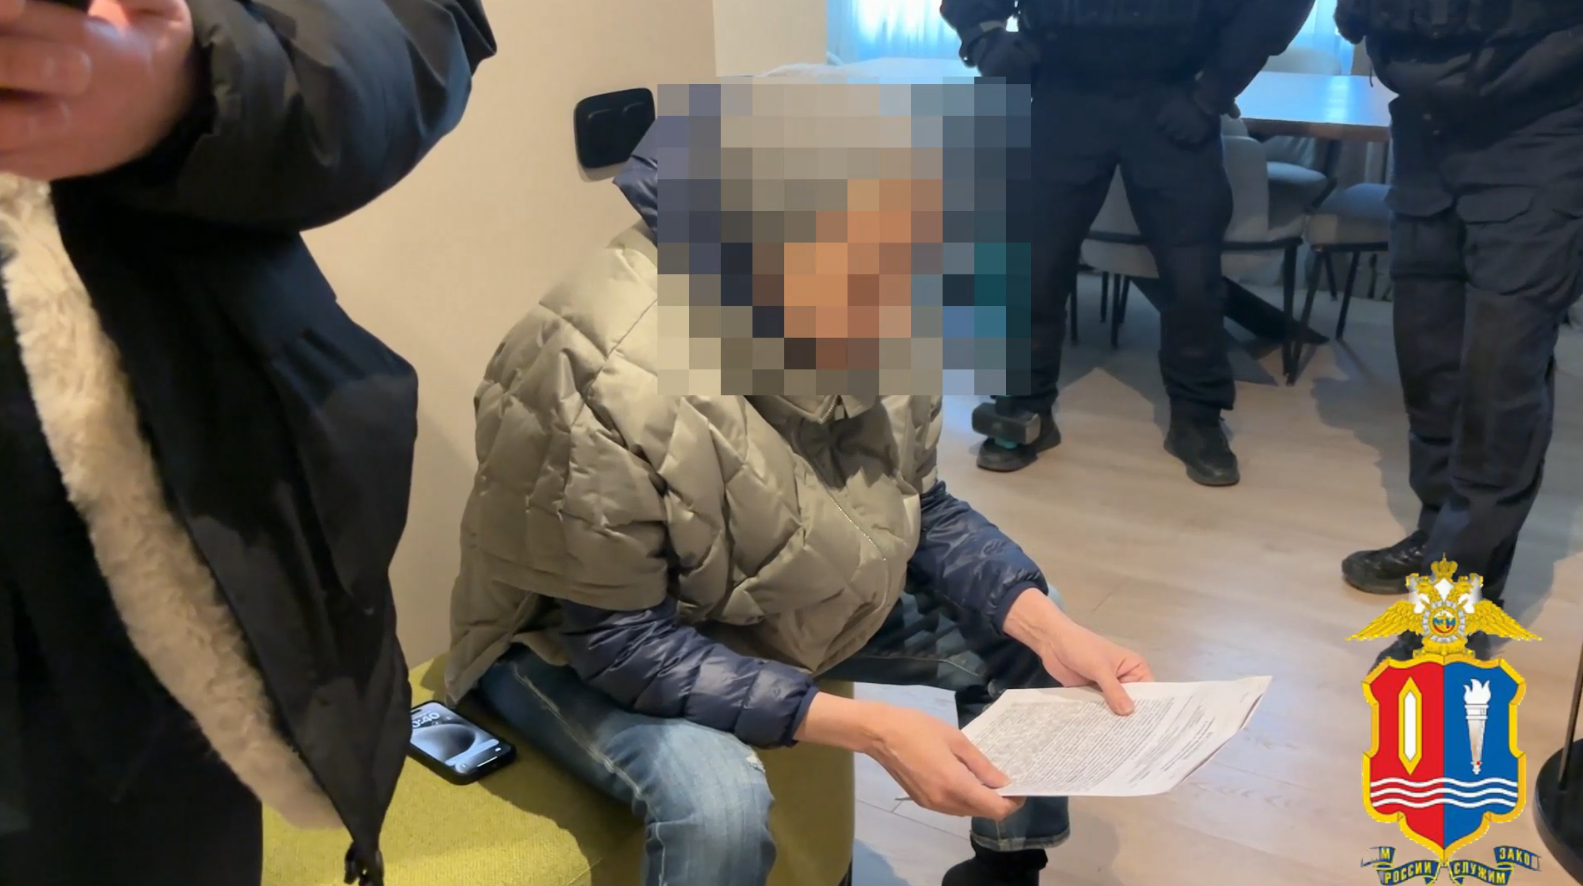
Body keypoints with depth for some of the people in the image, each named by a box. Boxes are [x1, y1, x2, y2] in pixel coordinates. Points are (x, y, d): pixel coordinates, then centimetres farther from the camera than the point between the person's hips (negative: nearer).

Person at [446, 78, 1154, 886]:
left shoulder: (858, 328, -16)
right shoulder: (603, 382, -36)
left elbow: (920, 507, -3)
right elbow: (623, 643, -31)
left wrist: (1050, 628, -19)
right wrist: (867, 729, -36)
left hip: (785, 598, 7)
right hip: (577, 643, -6)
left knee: (1025, 637, 0)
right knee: (717, 802, -35)